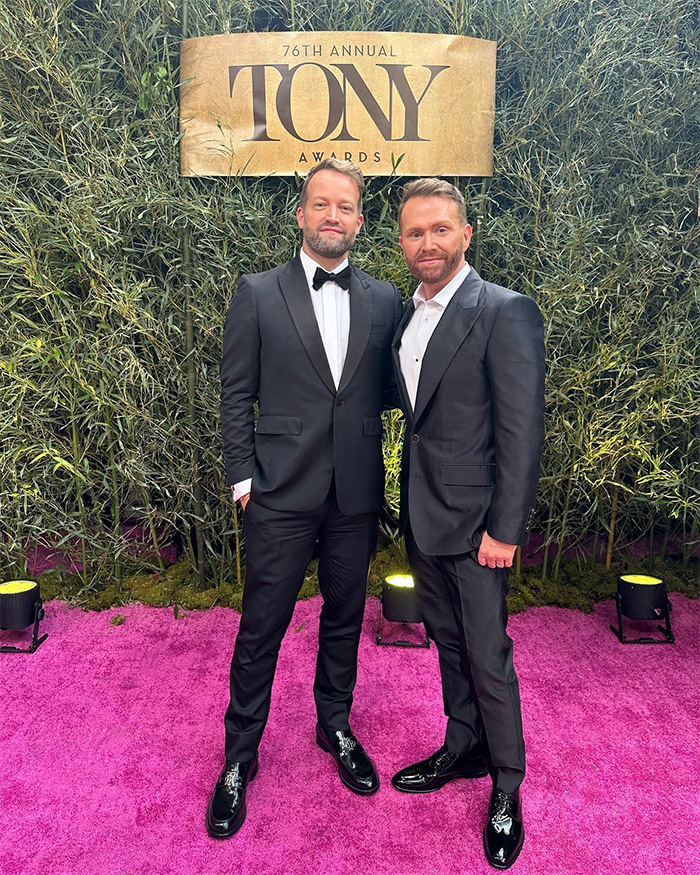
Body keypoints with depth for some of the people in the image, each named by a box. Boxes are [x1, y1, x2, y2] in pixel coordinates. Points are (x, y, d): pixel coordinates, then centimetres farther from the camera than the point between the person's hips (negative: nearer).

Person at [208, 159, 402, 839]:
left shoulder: (384, 299, 7)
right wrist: (242, 478, -3)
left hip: (356, 494, 3)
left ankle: (335, 726, 41)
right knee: (261, 628, 7)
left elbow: (387, 390, 13)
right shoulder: (257, 294, 0)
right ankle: (239, 757, 29)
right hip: (282, 494, -2)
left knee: (344, 617, 18)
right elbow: (236, 395, 0)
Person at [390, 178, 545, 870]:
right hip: (421, 514, 7)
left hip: (475, 520, -7)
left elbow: (522, 431, -17)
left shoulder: (505, 312, -14)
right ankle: (463, 749, 42)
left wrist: (504, 529, -17)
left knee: (488, 657, 6)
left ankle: (506, 787, 29)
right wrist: (408, 505, 10)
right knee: (447, 642, 20)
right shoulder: (405, 317, 9)